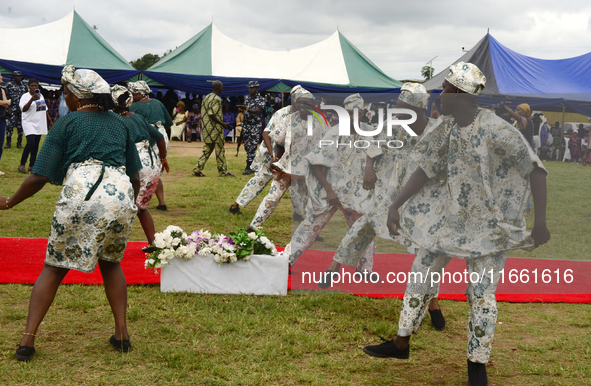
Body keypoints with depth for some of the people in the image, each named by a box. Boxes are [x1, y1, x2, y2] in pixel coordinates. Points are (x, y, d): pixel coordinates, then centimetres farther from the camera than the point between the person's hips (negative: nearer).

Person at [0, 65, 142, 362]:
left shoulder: (67, 123, 8)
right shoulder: (119, 123, 21)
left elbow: (40, 177, 4)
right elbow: (135, 176, 21)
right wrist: (133, 204, 39)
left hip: (79, 195, -3)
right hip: (120, 196, 4)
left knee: (54, 268, 11)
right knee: (111, 263, 24)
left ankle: (27, 340, 8)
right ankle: (122, 334, 19)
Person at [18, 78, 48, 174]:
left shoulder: (40, 95, 15)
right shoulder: (25, 96, -6)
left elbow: (44, 109, 23)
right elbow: (23, 109, -20)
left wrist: (47, 120, 17)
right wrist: (32, 100, -31)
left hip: (39, 124, 7)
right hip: (29, 123, -6)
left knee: (36, 145, 5)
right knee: (30, 143, -20)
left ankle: (31, 166, 10)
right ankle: (22, 165, -11)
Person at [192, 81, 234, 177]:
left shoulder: (206, 98, 15)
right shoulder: (216, 99, -14)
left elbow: (203, 114, 16)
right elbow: (211, 114, -23)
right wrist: (222, 123, -16)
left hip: (206, 128, 9)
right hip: (215, 129, -9)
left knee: (207, 149, 11)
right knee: (220, 150, 0)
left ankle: (197, 169, 5)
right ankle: (223, 171, 7)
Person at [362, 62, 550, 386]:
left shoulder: (496, 131, -23)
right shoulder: (446, 129, -2)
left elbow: (535, 170, -21)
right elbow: (426, 169, 4)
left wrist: (540, 222, -24)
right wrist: (396, 205, -2)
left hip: (489, 223, -6)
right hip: (452, 215, 6)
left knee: (482, 293, -1)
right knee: (421, 272, 10)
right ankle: (401, 344, 27)